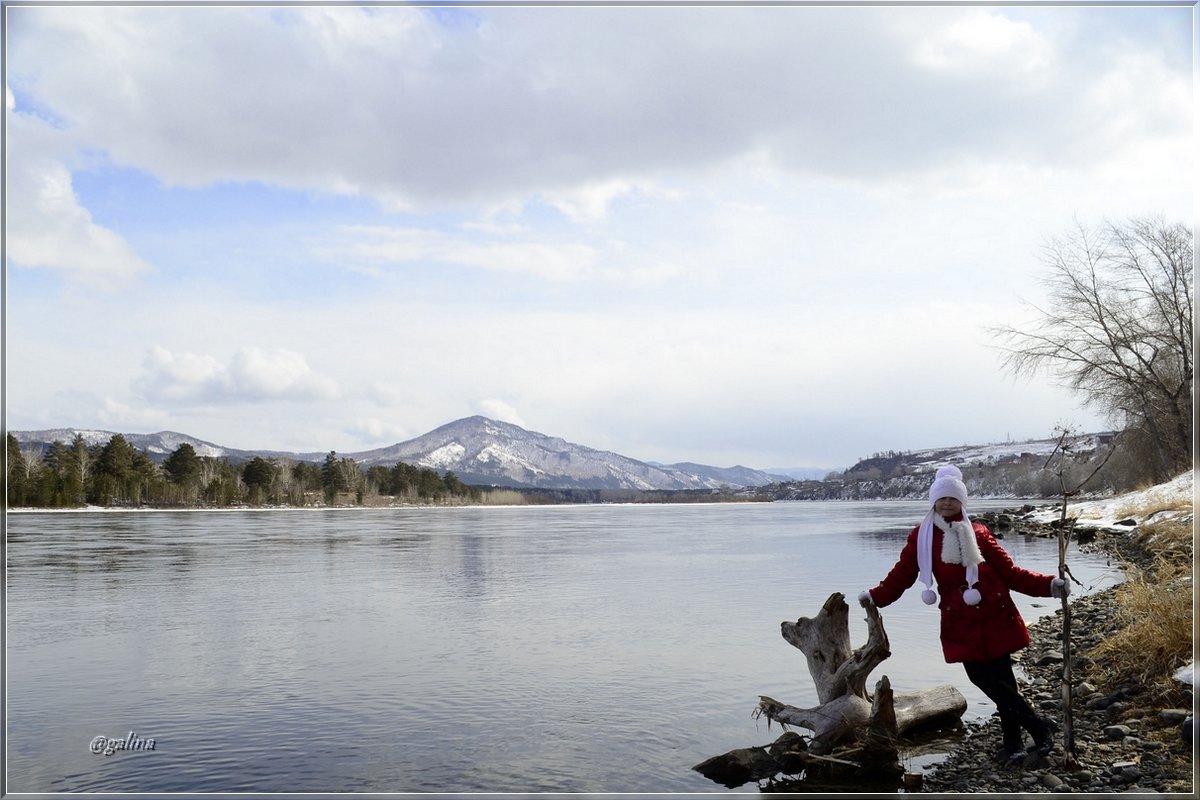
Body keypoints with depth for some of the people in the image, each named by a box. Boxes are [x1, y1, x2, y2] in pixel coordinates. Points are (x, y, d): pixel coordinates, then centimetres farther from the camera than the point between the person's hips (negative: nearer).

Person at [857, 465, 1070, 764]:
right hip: (960, 621, 1)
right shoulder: (921, 536, 3)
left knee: (1001, 678, -2)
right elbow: (901, 575, 3)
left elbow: (1010, 572, 6)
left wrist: (1048, 585, -5)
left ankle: (1013, 742, 17)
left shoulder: (978, 533, 4)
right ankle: (1039, 726, 14)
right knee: (981, 677, -4)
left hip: (995, 616, -1)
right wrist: (875, 597, -6)